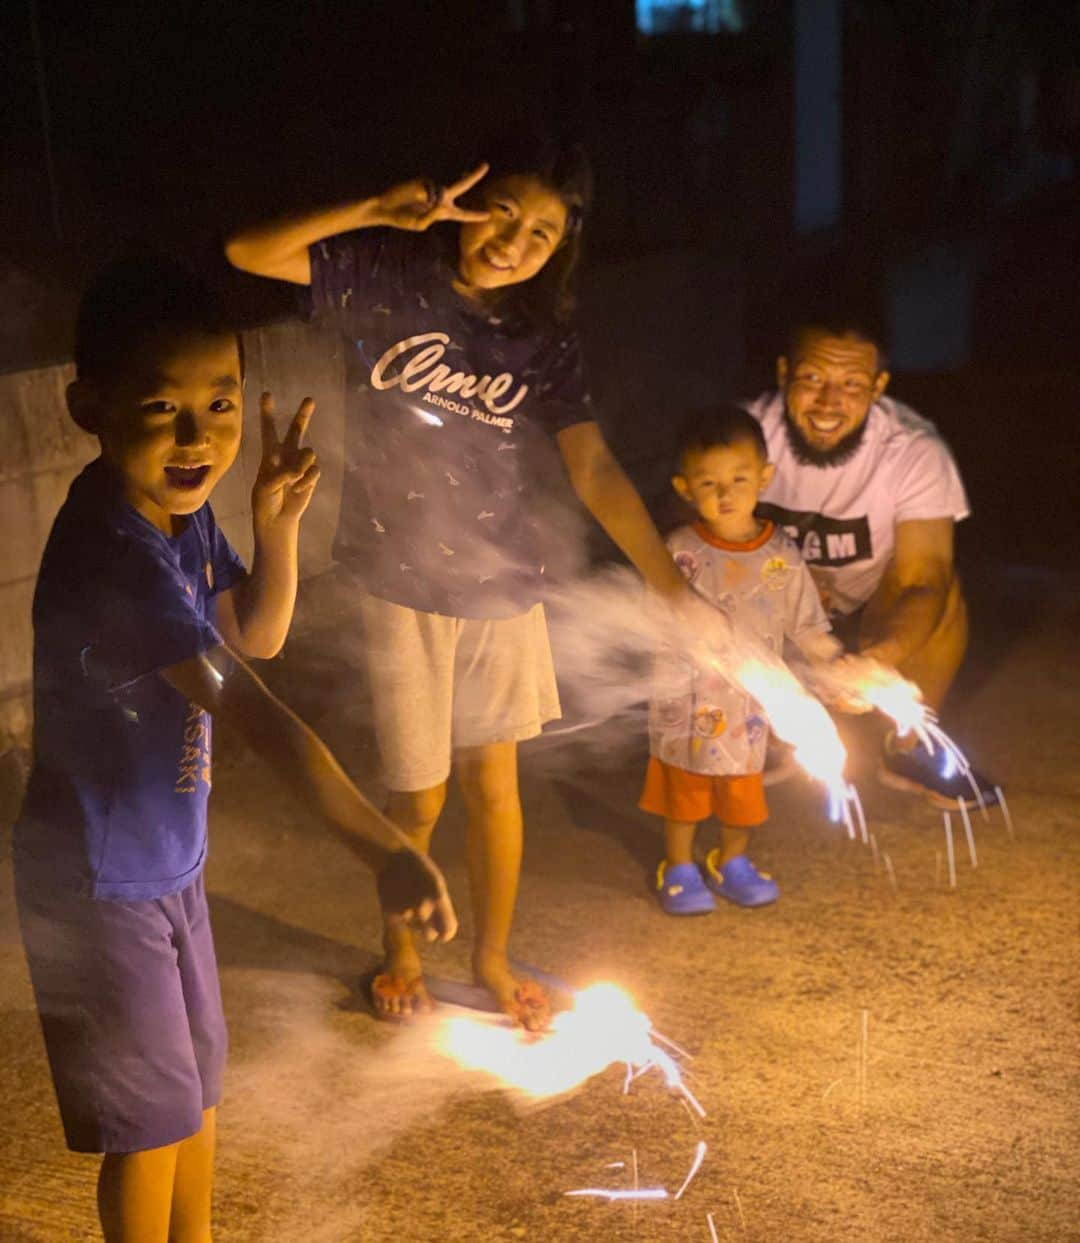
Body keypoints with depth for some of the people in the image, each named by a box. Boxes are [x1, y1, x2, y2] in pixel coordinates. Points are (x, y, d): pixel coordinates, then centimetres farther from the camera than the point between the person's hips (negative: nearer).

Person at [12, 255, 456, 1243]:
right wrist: (387, 850, -43)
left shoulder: (179, 505, -5)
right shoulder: (115, 556, -33)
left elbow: (257, 634, 8)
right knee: (152, 1115, 10)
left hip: (169, 860, 9)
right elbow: (259, 717, -40)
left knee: (199, 1082, 23)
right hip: (100, 884, -8)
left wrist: (278, 521, -9)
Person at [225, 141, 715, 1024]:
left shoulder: (544, 337, -2)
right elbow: (249, 252, -16)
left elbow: (596, 472, -9)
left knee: (494, 784, 12)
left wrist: (674, 588, -19)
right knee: (420, 795, 5)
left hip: (502, 582, 2)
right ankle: (401, 950, 33)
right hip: (399, 583, -2)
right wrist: (383, 211, -26)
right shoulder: (388, 277, -7)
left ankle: (493, 958, 34)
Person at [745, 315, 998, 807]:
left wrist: (880, 657, -53)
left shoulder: (916, 452, -26)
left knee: (946, 597, -29)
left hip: (870, 613, -1)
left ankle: (905, 750, -3)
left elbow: (924, 580, -31)